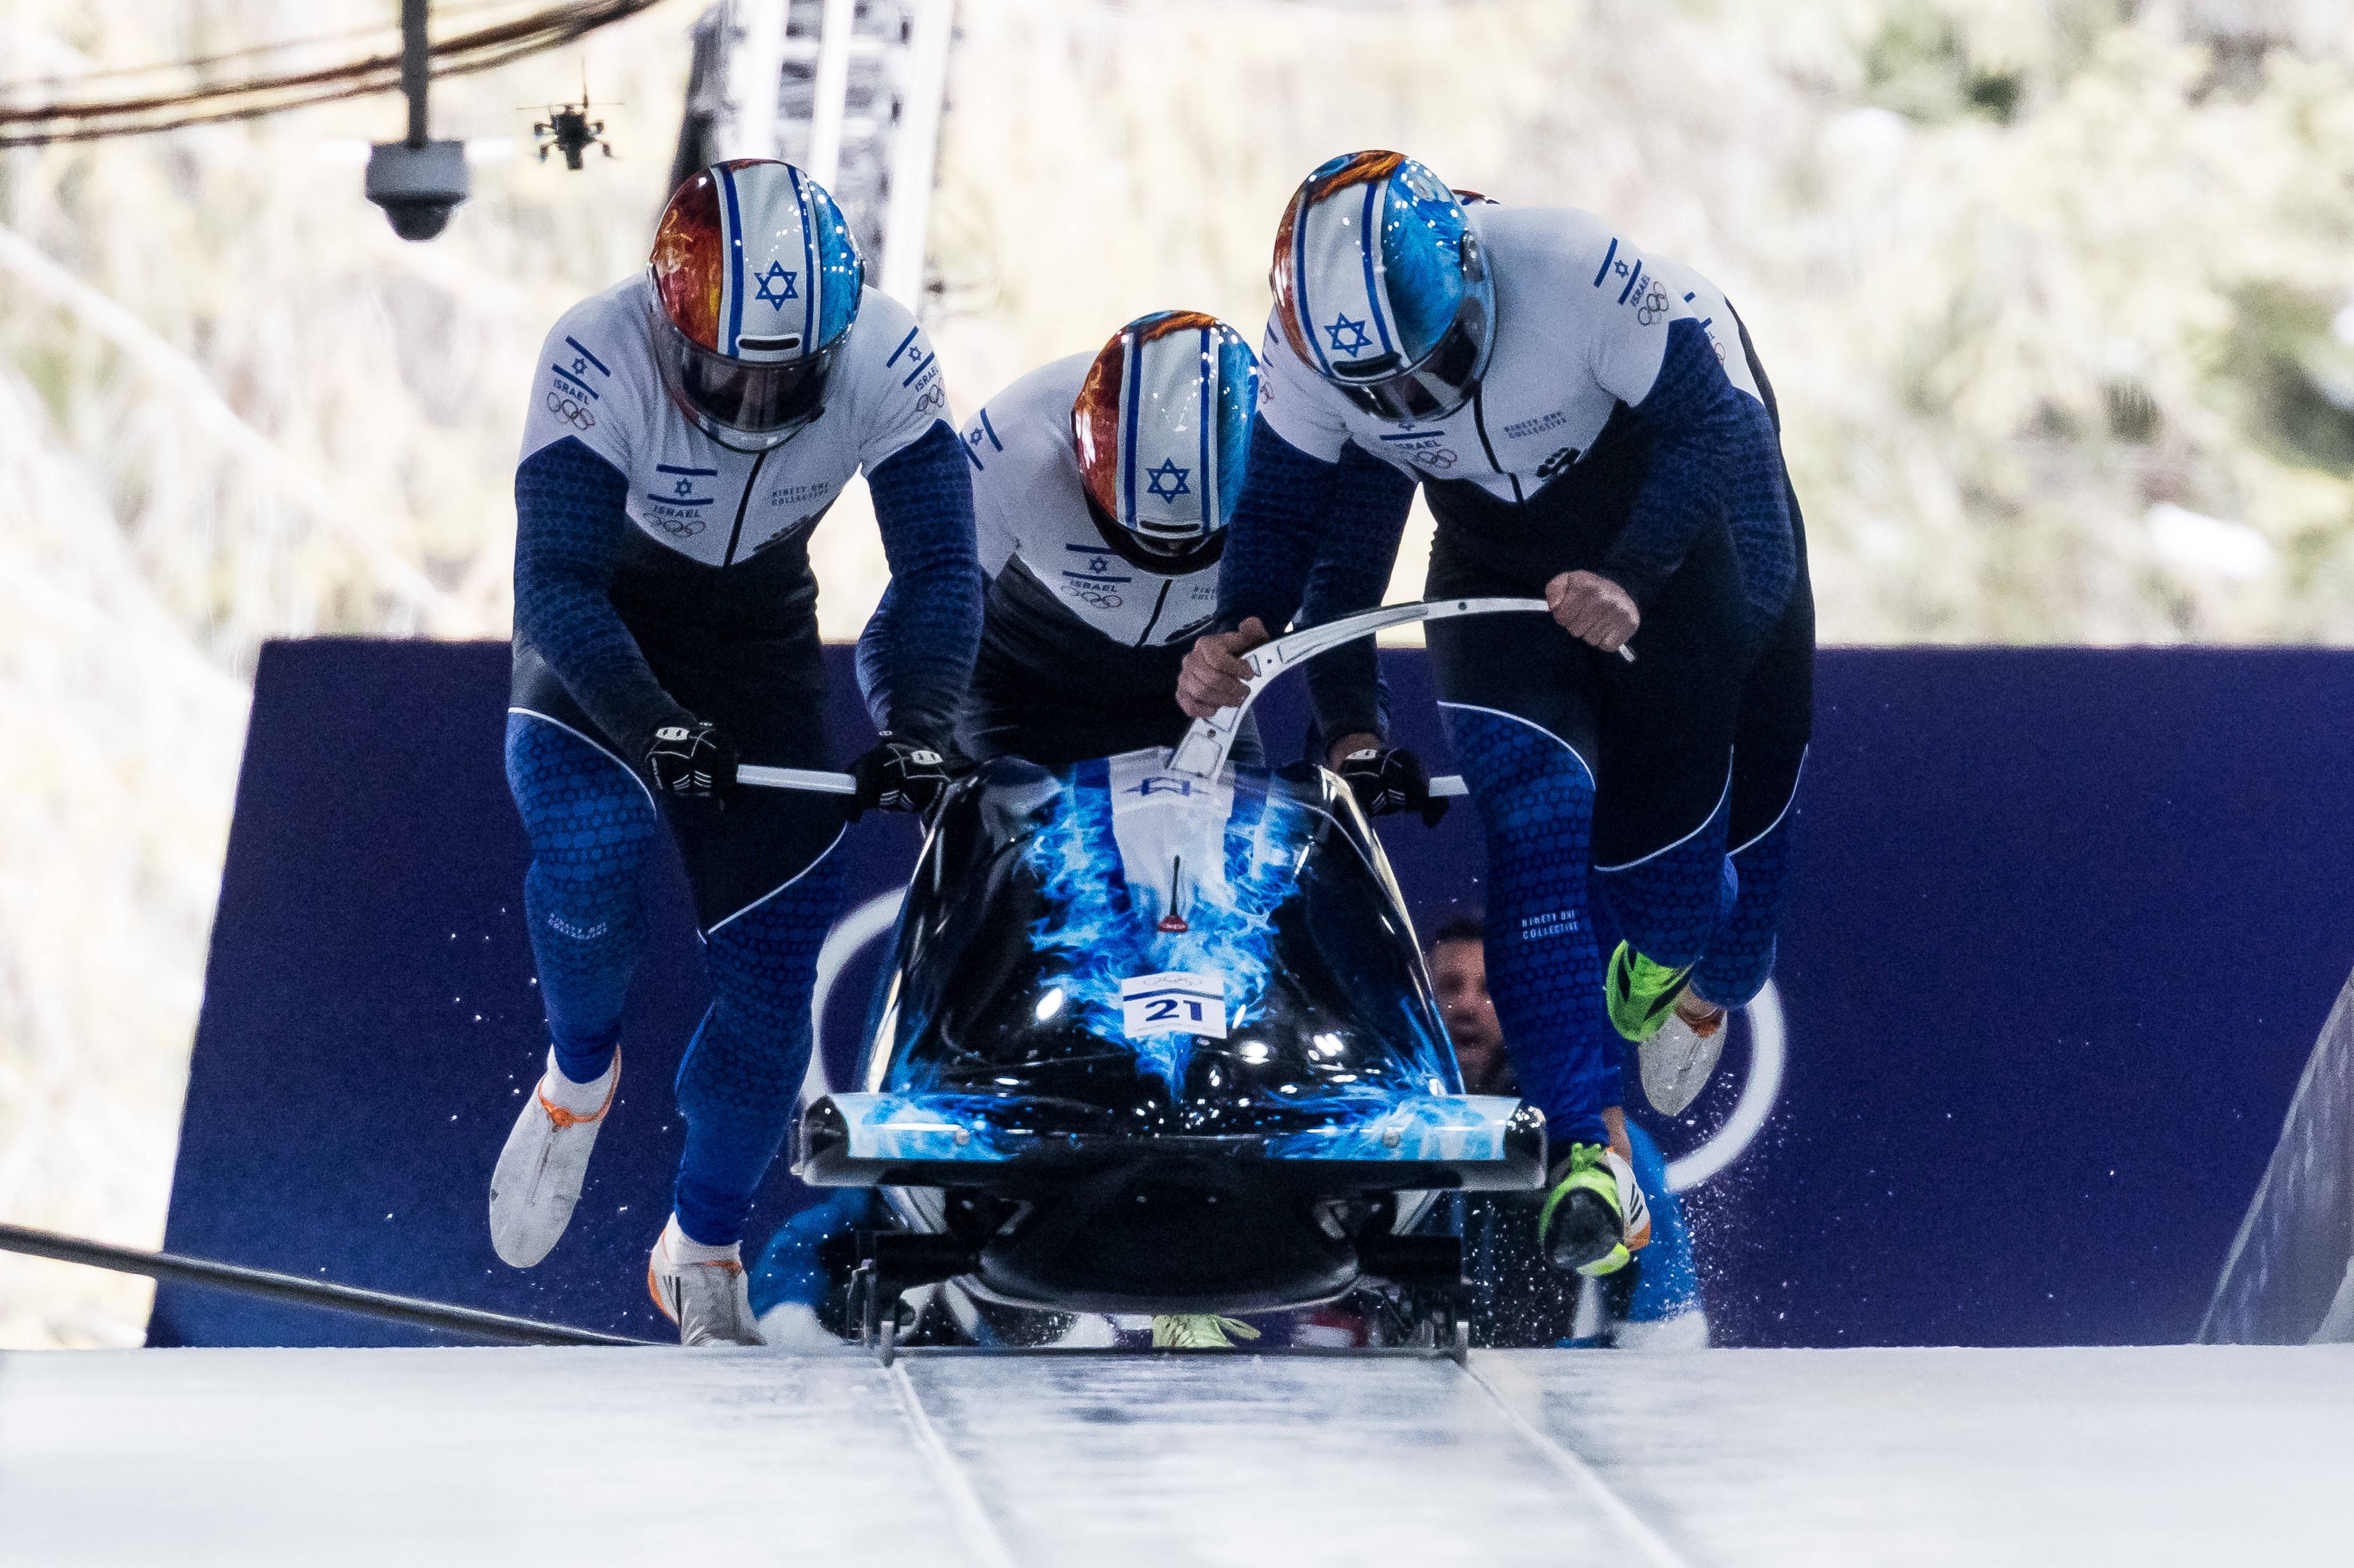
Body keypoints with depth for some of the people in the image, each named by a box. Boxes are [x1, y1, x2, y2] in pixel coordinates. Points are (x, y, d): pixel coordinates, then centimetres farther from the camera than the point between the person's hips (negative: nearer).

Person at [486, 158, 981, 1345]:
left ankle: (702, 1253, 13)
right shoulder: (599, 358, -34)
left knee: (775, 961, -6)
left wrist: (916, 729, -39)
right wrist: (651, 727, -53)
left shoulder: (881, 358, -26)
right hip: (599, 631, -3)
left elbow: (939, 569, -21)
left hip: (761, 635, 3)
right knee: (593, 853, -31)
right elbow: (555, 588, -37)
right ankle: (580, 1073, 1)